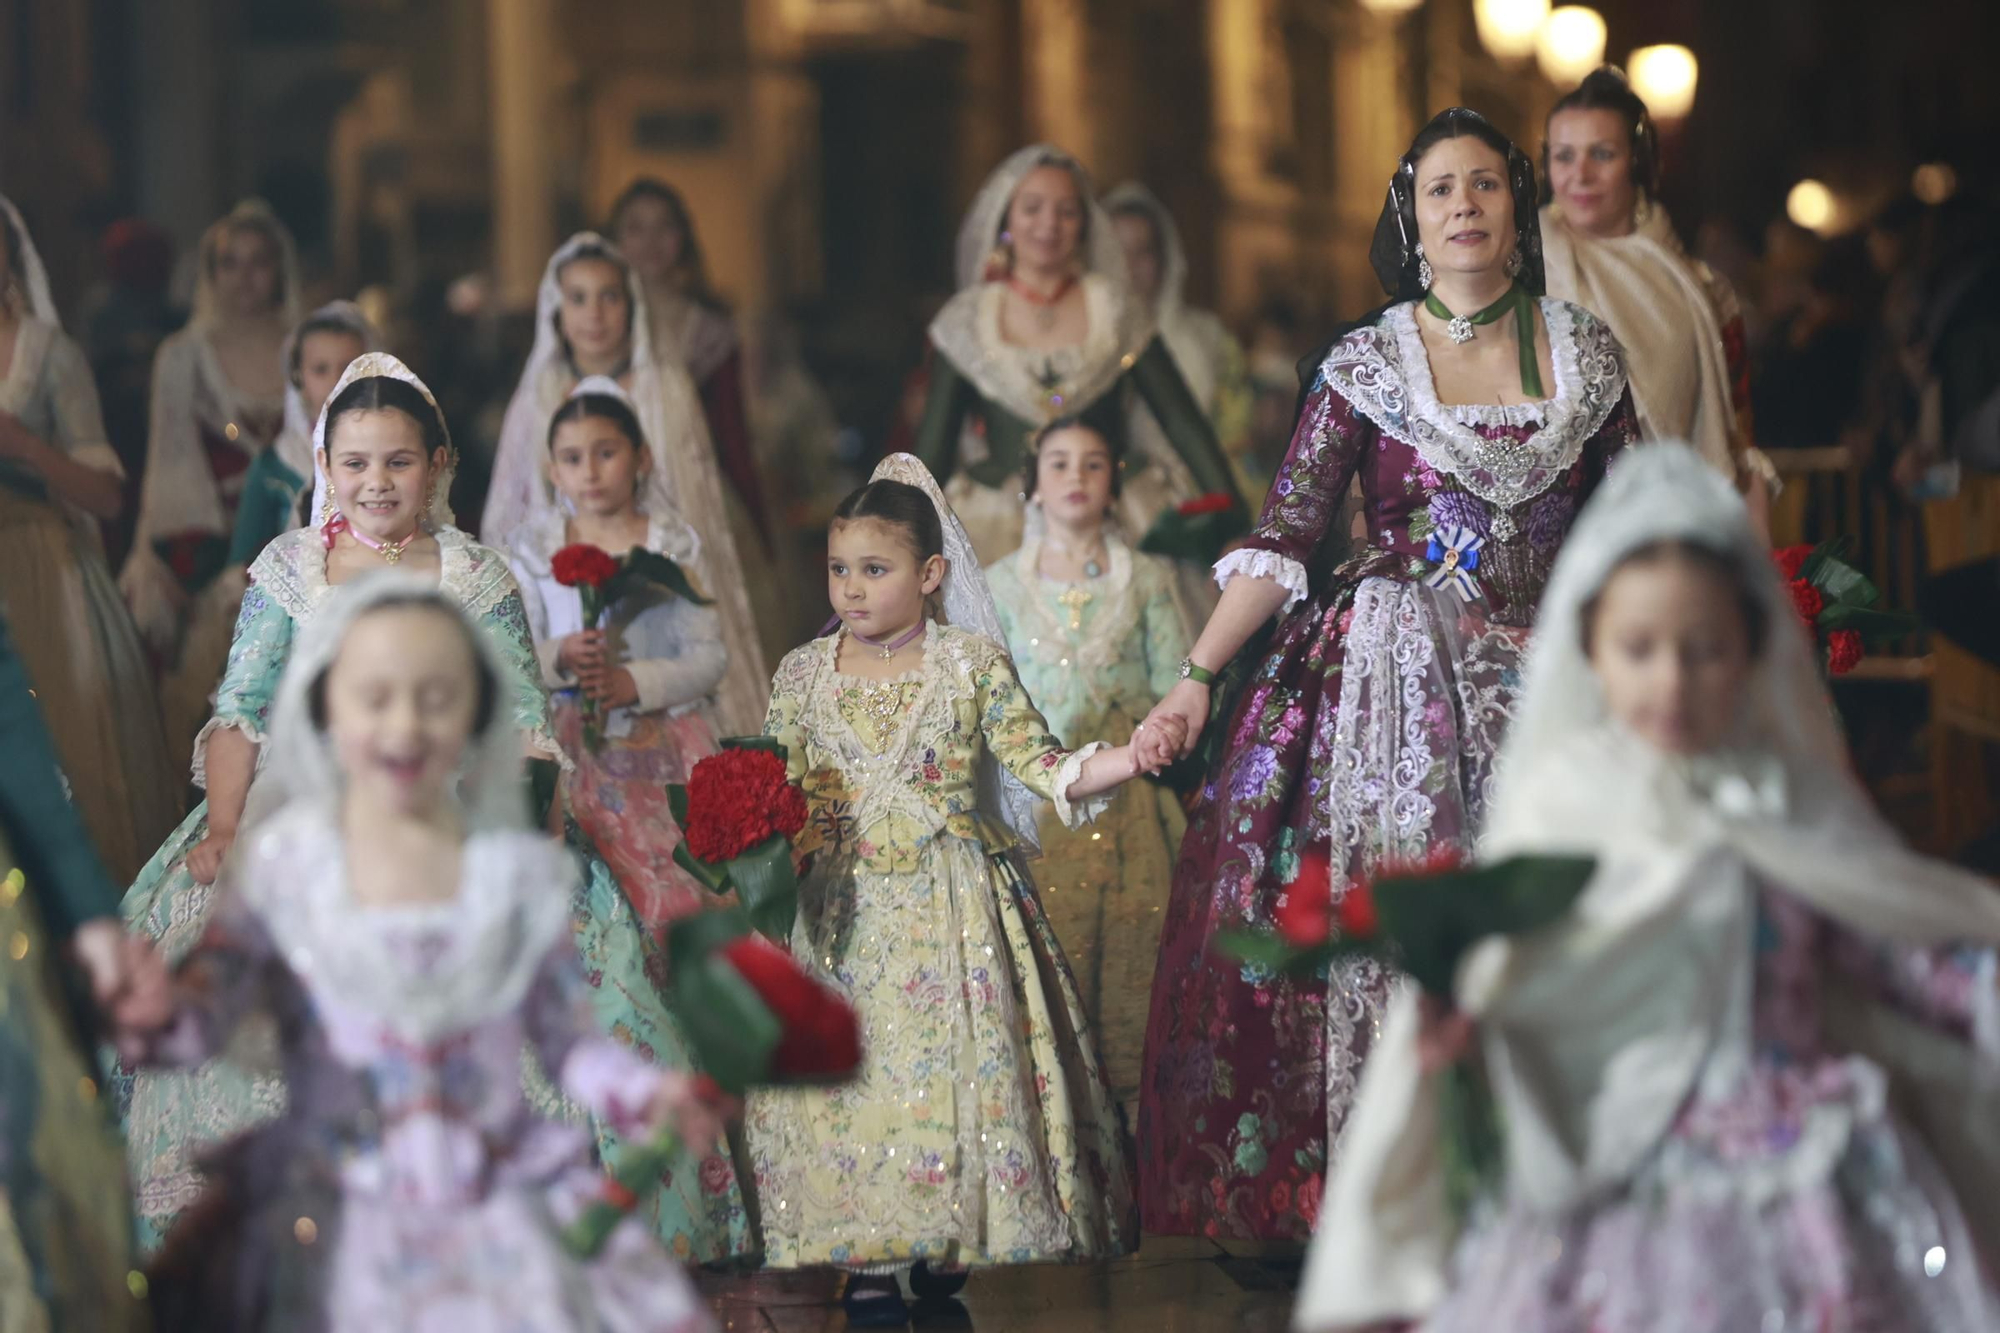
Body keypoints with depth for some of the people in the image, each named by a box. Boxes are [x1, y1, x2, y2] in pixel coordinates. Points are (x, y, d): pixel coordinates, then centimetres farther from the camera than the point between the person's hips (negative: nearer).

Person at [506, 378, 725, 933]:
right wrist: (558, 658, -17)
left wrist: (635, 681, -16)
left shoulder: (673, 546, 6)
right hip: (579, 747, 0)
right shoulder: (535, 550, 9)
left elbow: (710, 655, -1)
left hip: (665, 739, 0)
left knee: (685, 880, -13)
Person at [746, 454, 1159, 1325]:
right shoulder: (802, 675, 5)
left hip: (952, 915, -1)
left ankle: (946, 1263, 5)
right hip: (846, 917, 2)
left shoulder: (972, 664, -1)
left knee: (952, 1069, -5)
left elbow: (1041, 765, -4)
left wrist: (1129, 758, -20)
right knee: (850, 1081, -2)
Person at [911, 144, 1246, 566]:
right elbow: (932, 449, 10)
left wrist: (1230, 513, -2)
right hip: (997, 531, 0)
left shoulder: (1116, 313, 6)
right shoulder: (966, 322, 7)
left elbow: (1182, 420, 6)